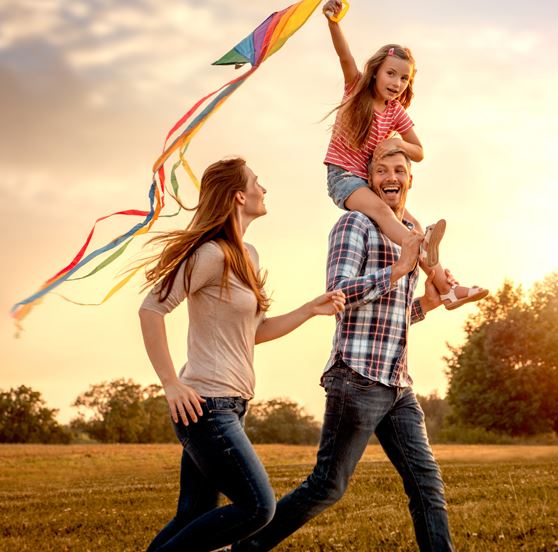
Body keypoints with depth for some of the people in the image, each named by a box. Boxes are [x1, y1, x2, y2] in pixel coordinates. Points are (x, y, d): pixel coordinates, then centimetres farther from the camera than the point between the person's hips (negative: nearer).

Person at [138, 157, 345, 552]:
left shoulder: (247, 256, 15)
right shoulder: (212, 253, -13)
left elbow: (256, 331, 20)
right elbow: (152, 310, -17)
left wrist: (312, 309, 11)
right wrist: (171, 383, -19)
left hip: (229, 406, 9)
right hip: (206, 404, -9)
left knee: (193, 519, 9)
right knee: (258, 507, -9)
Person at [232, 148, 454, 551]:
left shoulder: (409, 238, 22)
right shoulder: (355, 224, -2)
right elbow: (339, 293, -15)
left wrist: (427, 302, 8)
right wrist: (399, 269, -14)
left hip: (398, 386, 7)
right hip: (357, 380, -7)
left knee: (428, 485, 0)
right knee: (327, 486, -1)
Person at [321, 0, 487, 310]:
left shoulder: (397, 113, 5)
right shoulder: (357, 89, -3)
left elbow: (419, 153, 9)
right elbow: (345, 56, -22)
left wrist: (397, 143, -13)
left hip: (371, 180, 6)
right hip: (342, 176, -5)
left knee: (413, 225, -9)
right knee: (380, 209, -32)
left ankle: (444, 289, -13)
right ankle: (427, 258, -55)